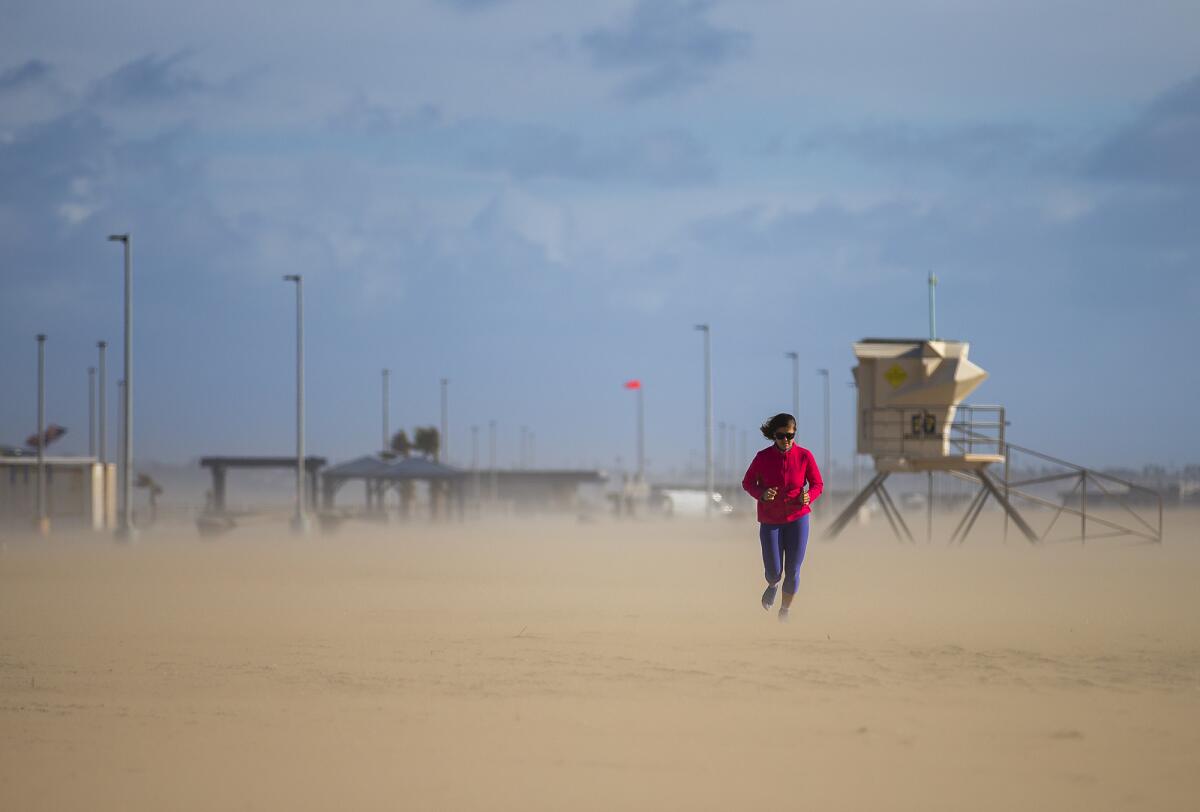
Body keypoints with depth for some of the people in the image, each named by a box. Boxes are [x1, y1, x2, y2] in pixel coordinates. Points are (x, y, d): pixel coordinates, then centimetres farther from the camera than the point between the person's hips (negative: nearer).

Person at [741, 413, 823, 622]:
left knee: (792, 571, -1)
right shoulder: (763, 457, -11)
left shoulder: (804, 456, -10)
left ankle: (785, 610, 25)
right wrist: (762, 494, -20)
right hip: (770, 521, 0)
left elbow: (818, 485, 0)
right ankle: (773, 585, 39)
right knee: (773, 571, 0)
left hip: (797, 518, 0)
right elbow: (748, 483, 1)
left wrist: (809, 497, -22)